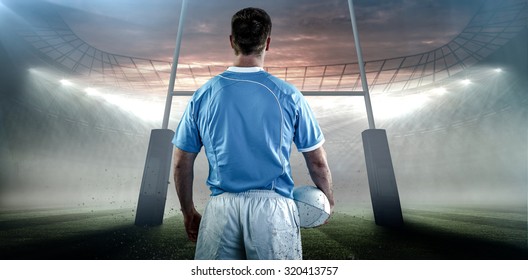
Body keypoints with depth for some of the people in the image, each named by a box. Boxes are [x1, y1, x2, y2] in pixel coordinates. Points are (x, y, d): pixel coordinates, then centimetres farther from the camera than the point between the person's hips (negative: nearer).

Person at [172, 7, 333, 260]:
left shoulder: (202, 95, 0)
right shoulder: (288, 95, -5)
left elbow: (181, 164, 4)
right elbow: (318, 162, 1)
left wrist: (188, 212, 19)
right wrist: (327, 197, 20)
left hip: (221, 207, 2)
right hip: (273, 205, -1)